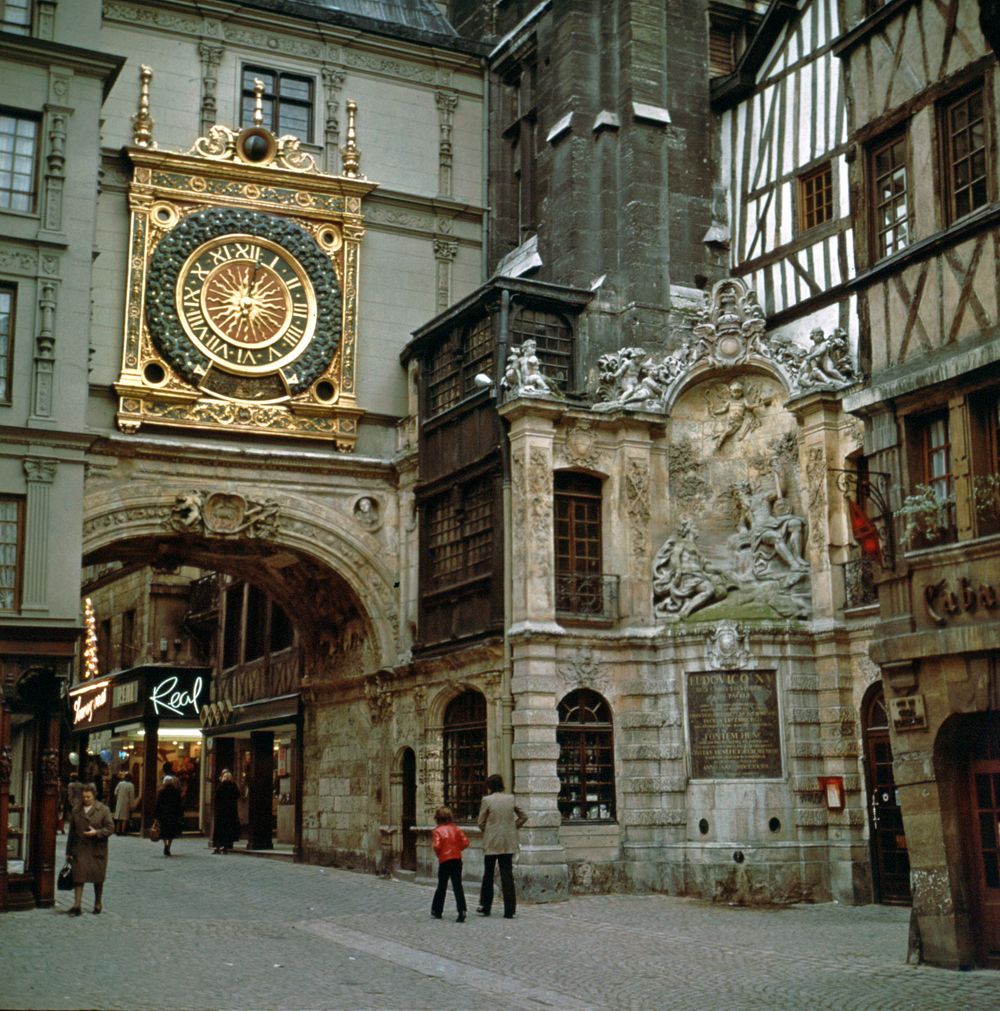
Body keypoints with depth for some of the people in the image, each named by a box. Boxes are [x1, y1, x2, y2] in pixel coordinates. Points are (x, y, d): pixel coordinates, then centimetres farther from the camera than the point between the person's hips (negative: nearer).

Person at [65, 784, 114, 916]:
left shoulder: (103, 810, -1)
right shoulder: (75, 811, 9)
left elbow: (110, 827, -3)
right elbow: (72, 832, 12)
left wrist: (96, 832, -18)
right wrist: (69, 851, 11)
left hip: (97, 850, -2)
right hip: (80, 849, 2)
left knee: (98, 878, 8)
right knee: (78, 877, -6)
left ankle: (98, 904, 24)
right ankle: (76, 906, -5)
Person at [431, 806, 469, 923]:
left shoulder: (438, 831, -5)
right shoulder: (456, 828, 6)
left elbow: (437, 846, -18)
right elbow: (465, 842, -1)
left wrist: (438, 854, 2)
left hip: (444, 861, -2)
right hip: (457, 859, 2)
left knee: (442, 887, 12)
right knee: (457, 886, -1)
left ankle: (436, 911, 23)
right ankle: (462, 911, -14)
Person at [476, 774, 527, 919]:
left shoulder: (487, 800, -10)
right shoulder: (511, 798, 1)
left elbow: (480, 822, -4)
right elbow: (523, 817, 6)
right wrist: (512, 828, 11)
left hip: (491, 842, -3)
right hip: (508, 843, 3)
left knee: (488, 875, 12)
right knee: (507, 875, 3)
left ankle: (485, 907, 20)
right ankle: (509, 910, -1)